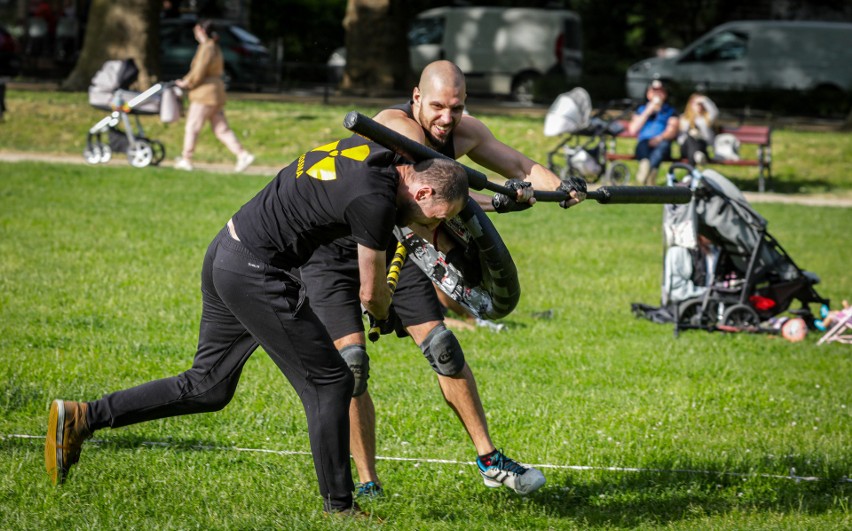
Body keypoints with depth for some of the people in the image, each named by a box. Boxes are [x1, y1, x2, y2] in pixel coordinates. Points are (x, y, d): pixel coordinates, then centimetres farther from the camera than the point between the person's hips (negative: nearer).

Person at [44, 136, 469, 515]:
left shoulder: (370, 149, 5)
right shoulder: (375, 201, -19)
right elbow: (370, 294, -7)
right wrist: (388, 317, 15)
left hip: (225, 252, 10)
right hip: (255, 275, -10)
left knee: (207, 387, 17)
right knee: (330, 383, 0)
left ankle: (81, 417, 14)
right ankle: (339, 508, 6)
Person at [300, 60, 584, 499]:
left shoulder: (463, 132, -6)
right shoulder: (397, 127, -30)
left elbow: (520, 165, -3)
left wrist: (559, 187, -23)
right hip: (332, 251, -6)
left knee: (443, 349, 0)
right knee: (350, 361, -15)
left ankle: (490, 462, 10)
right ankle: (367, 484, -5)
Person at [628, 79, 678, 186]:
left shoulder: (670, 111, 21)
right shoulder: (642, 109, 25)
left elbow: (672, 131, 4)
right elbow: (633, 130, 11)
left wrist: (660, 138, -19)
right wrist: (647, 112, 5)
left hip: (660, 147, -1)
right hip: (644, 145, 1)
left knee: (664, 144, -37)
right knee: (643, 144, -36)